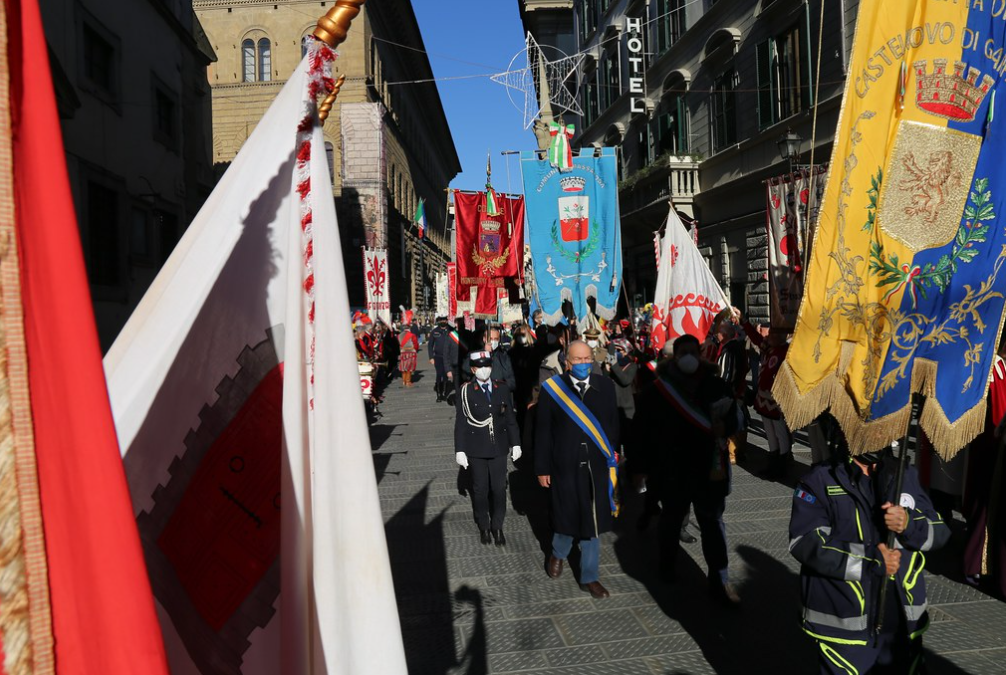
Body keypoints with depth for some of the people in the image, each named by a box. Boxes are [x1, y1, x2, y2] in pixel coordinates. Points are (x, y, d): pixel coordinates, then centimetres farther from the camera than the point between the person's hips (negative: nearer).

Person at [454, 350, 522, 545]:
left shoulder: (502, 388, 1)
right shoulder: (466, 391, -7)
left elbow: (510, 418, 5)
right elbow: (461, 422, -5)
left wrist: (516, 443, 3)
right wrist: (460, 450, -6)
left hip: (499, 447, 2)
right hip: (476, 449, -2)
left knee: (499, 489, 6)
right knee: (480, 490, 10)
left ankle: (497, 526, 23)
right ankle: (483, 527, 27)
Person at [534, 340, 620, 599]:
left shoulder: (605, 386, -2)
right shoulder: (551, 389, -8)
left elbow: (613, 426, 4)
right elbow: (542, 431, -4)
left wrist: (613, 460, 2)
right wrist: (542, 468, -4)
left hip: (597, 467, 2)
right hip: (565, 467, -2)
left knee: (592, 523, 10)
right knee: (565, 517, 14)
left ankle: (589, 577, 27)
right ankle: (558, 554, 46)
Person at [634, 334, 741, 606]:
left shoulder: (714, 385, -1)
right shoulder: (656, 390, -7)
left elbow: (733, 415, 10)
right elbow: (643, 430, -6)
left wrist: (724, 426, -13)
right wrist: (643, 467, -5)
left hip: (708, 468, 1)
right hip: (672, 469, -1)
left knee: (712, 523, 4)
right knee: (672, 520, 17)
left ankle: (720, 581, 11)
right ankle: (668, 566, 38)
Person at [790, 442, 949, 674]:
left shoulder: (906, 476, 7)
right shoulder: (821, 481, -9)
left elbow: (940, 532, 6)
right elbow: (805, 543, -18)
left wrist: (909, 524, -16)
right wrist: (871, 561, -21)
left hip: (904, 623, 5)